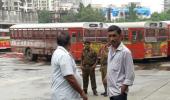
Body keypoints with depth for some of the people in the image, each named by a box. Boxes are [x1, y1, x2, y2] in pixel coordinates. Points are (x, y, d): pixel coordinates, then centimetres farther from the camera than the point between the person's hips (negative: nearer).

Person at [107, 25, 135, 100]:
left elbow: (130, 75, -15)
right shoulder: (110, 50, 8)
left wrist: (121, 92, -17)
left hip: (119, 92, -8)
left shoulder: (125, 52, -14)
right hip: (111, 91, 8)